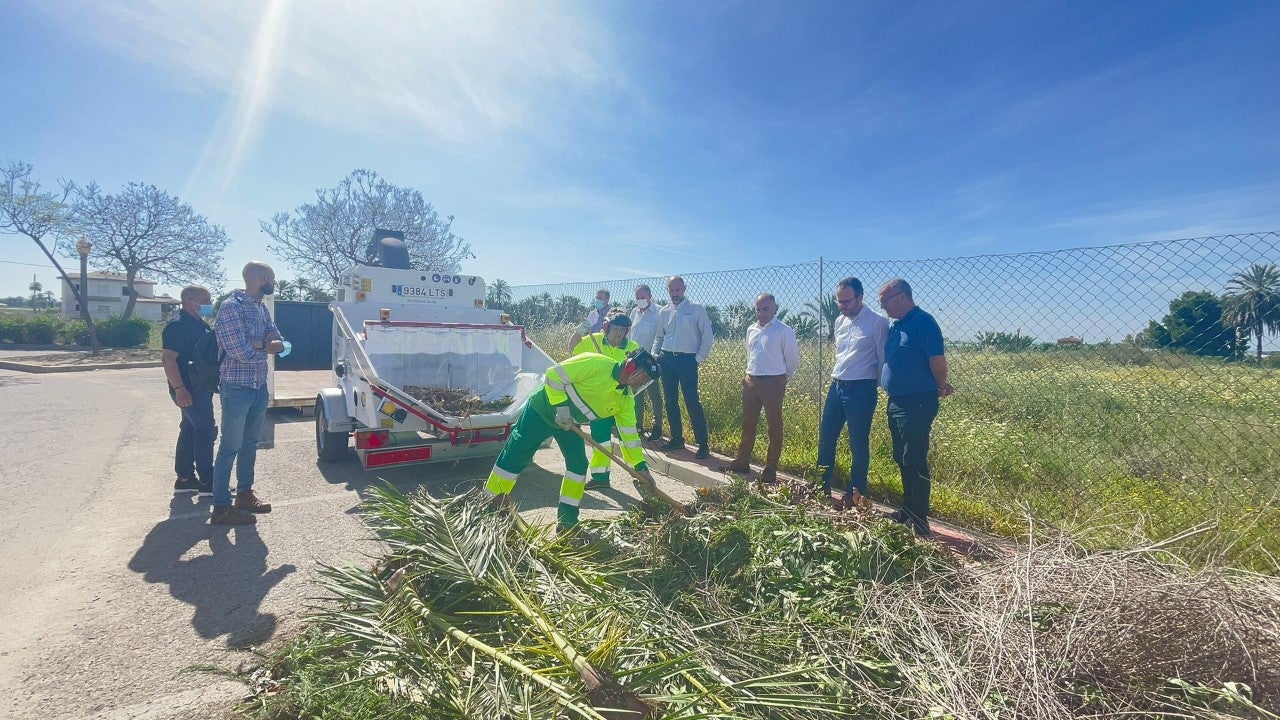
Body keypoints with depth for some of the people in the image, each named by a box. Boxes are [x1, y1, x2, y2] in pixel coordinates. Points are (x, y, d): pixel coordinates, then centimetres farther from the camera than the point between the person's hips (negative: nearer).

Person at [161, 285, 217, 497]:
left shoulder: (199, 323, 13)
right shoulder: (177, 325, -16)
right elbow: (168, 358, -22)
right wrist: (179, 389, -28)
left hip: (200, 387, 10)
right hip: (189, 389, -10)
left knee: (190, 430, 14)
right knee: (205, 431, -6)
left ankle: (185, 478, 24)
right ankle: (207, 482, 0)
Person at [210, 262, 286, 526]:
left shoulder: (262, 308, 10)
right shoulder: (231, 307, -16)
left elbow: (279, 343, 4)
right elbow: (243, 353, -22)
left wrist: (256, 343, -15)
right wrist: (267, 346, -4)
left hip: (260, 387, 8)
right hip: (237, 388, -8)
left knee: (250, 443, 17)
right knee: (230, 447, -1)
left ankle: (244, 494, 31)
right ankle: (221, 507, 9)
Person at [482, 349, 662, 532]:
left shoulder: (625, 399, -8)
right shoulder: (595, 364, -30)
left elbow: (629, 433, -3)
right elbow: (554, 375, -27)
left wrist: (641, 465, -7)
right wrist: (561, 406, -25)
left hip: (569, 424, 6)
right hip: (541, 411, -6)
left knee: (578, 464, -2)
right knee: (514, 456, -1)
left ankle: (567, 518, 10)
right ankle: (490, 503, 15)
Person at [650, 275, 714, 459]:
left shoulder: (696, 309, -2)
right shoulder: (663, 312, 12)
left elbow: (707, 334, -2)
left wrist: (700, 358, -7)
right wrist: (654, 354, 5)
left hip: (687, 360, -5)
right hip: (666, 359, 5)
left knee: (692, 403, -8)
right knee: (670, 401, 10)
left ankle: (703, 444, 1)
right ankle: (677, 438, 23)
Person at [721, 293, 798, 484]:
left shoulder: (784, 331, -9)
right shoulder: (751, 330, 11)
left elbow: (793, 360, -2)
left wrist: (783, 378, 9)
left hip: (773, 383, -6)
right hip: (750, 381, 6)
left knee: (774, 427, 2)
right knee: (748, 424, 14)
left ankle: (770, 470, 11)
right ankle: (742, 462, 26)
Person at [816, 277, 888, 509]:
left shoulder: (877, 322, -10)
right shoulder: (840, 321, 11)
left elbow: (883, 359, -7)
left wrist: (876, 387, -4)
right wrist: (835, 377, 16)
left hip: (861, 390, -7)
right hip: (837, 386, 7)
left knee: (858, 444, 2)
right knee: (825, 436, 11)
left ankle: (855, 495, 16)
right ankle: (822, 487, 25)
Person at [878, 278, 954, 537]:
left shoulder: (923, 322, -14)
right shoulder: (895, 326, 14)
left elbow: (938, 361, -16)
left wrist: (941, 388, 1)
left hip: (917, 404, -9)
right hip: (896, 402, 9)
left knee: (914, 461, -4)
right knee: (902, 459, 16)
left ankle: (920, 520, 6)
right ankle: (908, 511, 28)